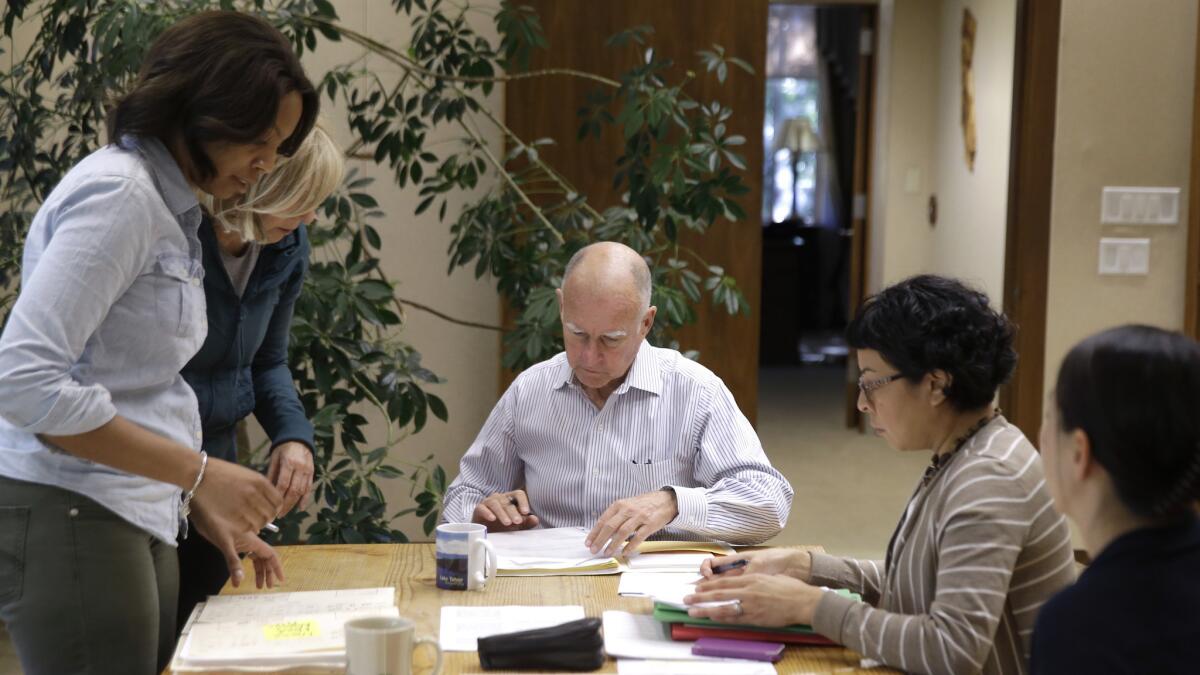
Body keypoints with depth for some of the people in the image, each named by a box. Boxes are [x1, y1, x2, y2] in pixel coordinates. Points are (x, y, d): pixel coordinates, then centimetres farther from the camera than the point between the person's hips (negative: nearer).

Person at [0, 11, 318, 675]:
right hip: (71, 518, -9)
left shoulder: (168, 203, 14)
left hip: (137, 519, 9)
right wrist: (201, 473, -20)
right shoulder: (118, 193, -14)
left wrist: (199, 501, 14)